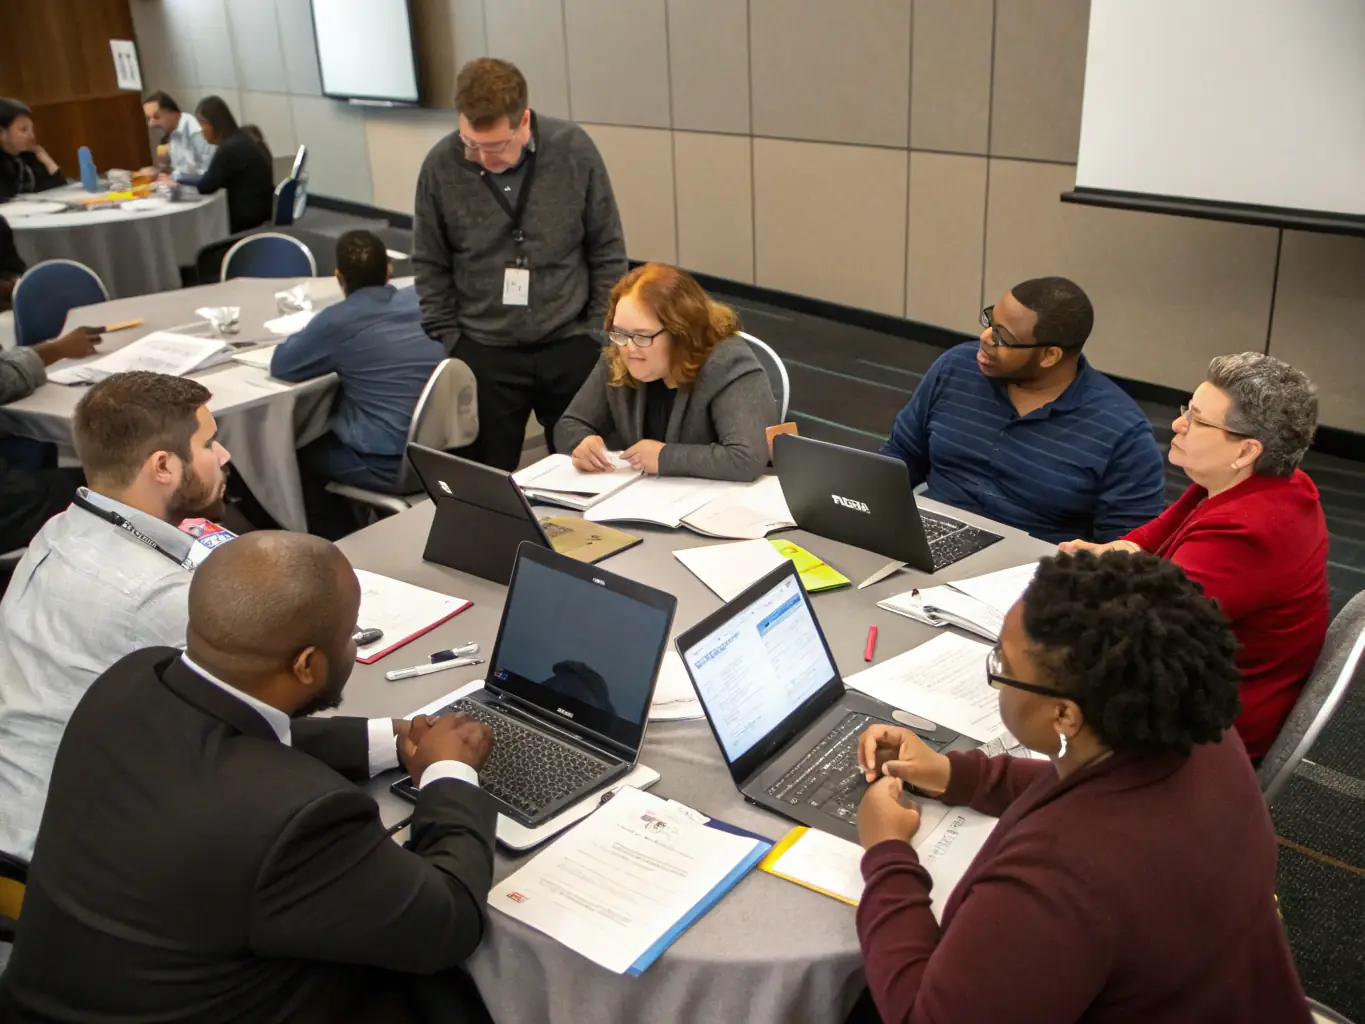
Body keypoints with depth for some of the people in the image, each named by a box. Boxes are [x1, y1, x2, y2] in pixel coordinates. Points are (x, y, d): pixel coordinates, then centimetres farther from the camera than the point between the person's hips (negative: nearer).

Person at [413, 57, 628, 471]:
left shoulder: (574, 149, -9)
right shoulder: (440, 166, -8)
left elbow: (607, 250, 0)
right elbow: (431, 267, 3)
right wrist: (449, 343, 0)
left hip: (570, 344, 0)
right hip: (483, 352, 0)